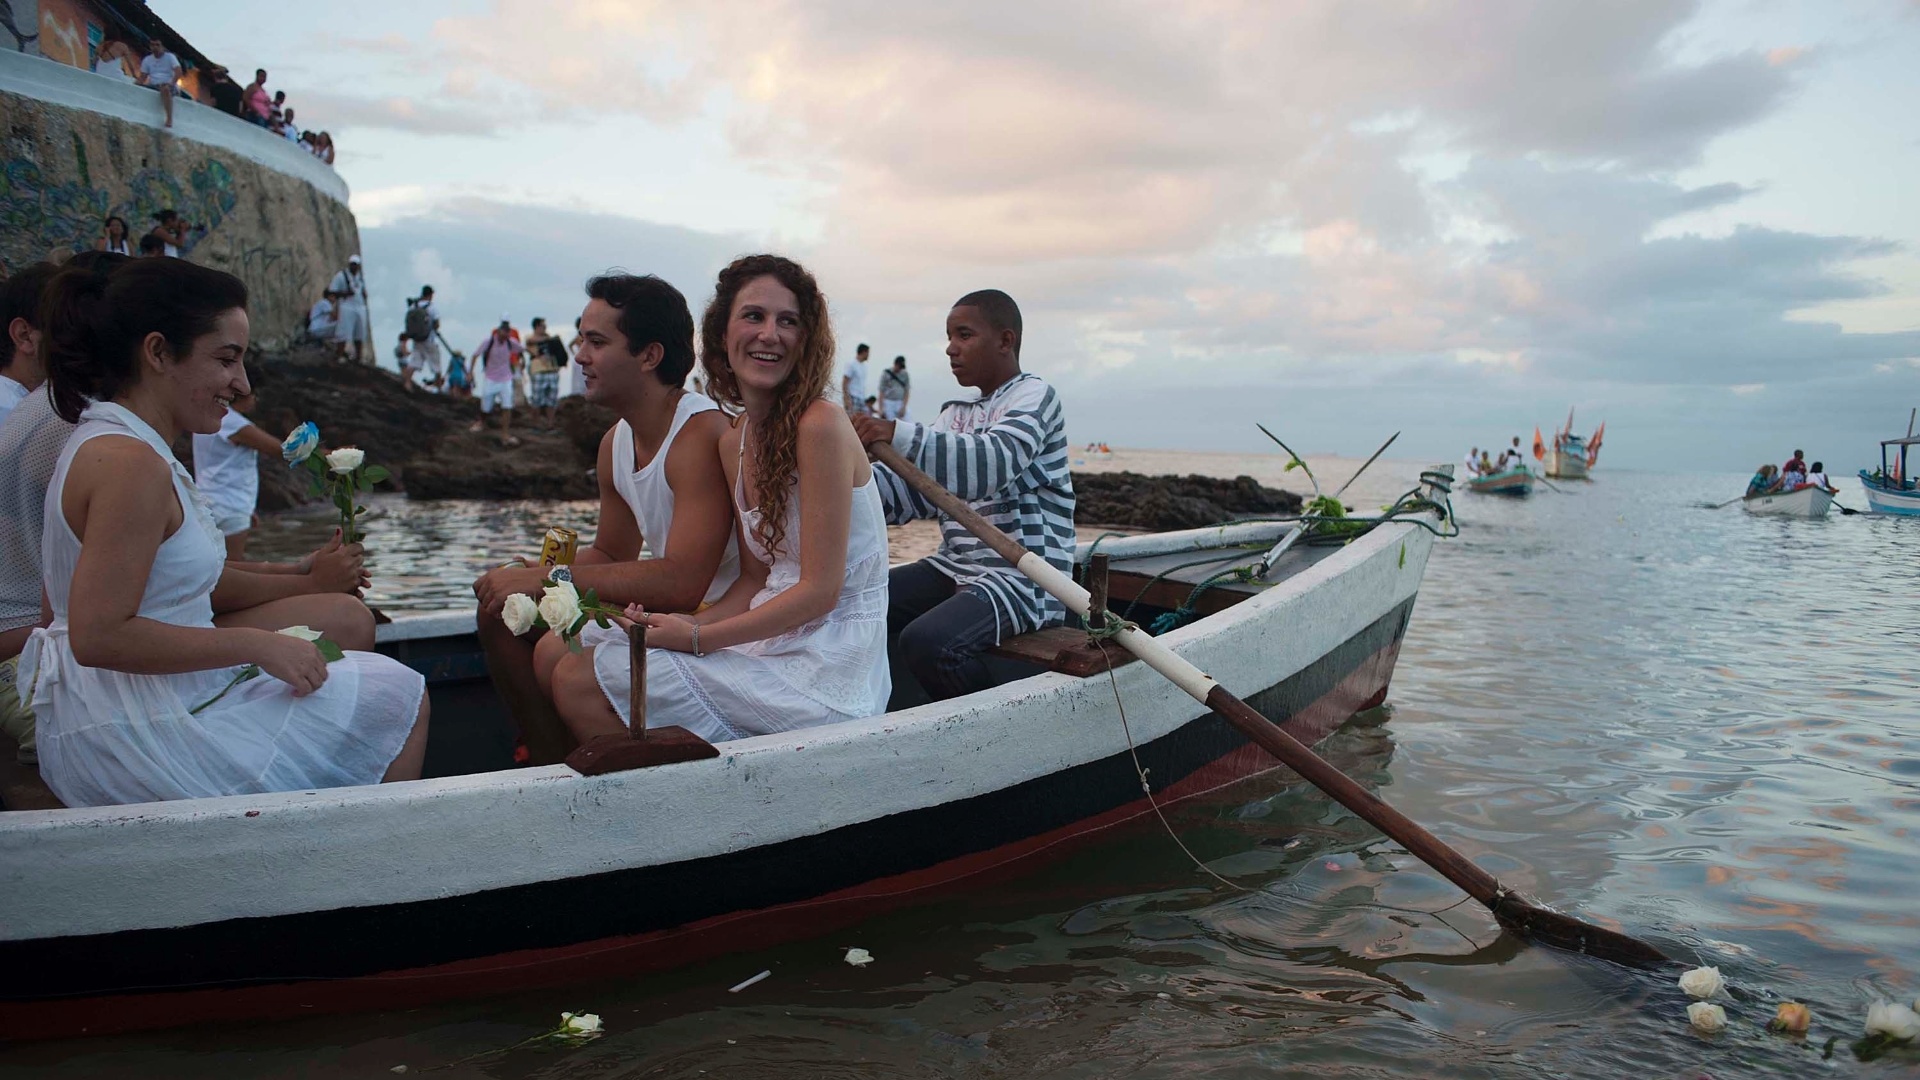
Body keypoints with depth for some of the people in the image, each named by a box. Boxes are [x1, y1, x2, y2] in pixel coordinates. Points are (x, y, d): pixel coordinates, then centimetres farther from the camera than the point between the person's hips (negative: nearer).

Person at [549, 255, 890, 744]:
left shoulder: (821, 424, -16)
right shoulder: (734, 441, 10)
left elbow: (820, 590, -17)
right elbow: (757, 579, 12)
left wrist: (695, 639, -15)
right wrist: (687, 625, -6)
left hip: (824, 670, -8)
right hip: (778, 645, 8)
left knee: (581, 682, -10)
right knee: (569, 658, 6)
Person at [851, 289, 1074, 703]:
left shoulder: (1034, 396, -5)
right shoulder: (955, 414, 19)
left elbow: (994, 463, -27)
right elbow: (915, 495, 7)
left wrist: (900, 436, -37)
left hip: (1023, 578, -8)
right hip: (954, 569, 8)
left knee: (926, 642, -30)